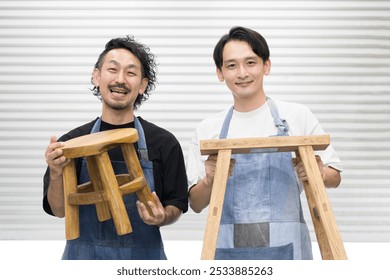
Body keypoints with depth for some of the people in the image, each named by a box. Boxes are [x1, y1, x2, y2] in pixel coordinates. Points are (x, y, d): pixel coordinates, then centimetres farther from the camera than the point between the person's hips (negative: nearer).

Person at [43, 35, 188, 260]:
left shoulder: (164, 142, -4)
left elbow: (176, 205, 2)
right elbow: (59, 209, 0)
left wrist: (162, 217, -20)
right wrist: (56, 174, -18)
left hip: (143, 258, -1)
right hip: (83, 257, 1)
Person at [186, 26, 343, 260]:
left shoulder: (298, 116, 3)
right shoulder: (208, 129, 8)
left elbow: (334, 176, 9)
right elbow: (196, 204, 9)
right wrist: (209, 181, -12)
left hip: (285, 249, -1)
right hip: (228, 250, 1)